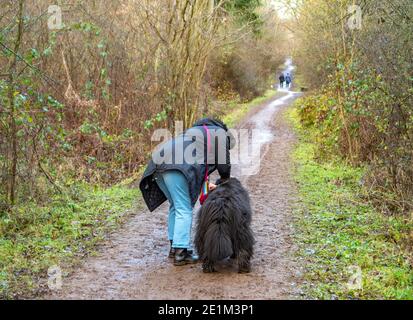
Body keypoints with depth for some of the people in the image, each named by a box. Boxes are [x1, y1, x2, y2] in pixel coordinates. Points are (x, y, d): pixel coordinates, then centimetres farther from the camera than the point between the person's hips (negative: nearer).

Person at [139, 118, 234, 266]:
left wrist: (203, 182, 26)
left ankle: (174, 247, 21)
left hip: (159, 163, 9)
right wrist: (224, 181, 25)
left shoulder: (197, 131, 38)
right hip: (175, 166, -9)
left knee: (176, 206, 19)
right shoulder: (220, 133, 15)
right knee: (184, 210, -7)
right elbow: (223, 162, 8)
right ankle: (181, 253, -11)